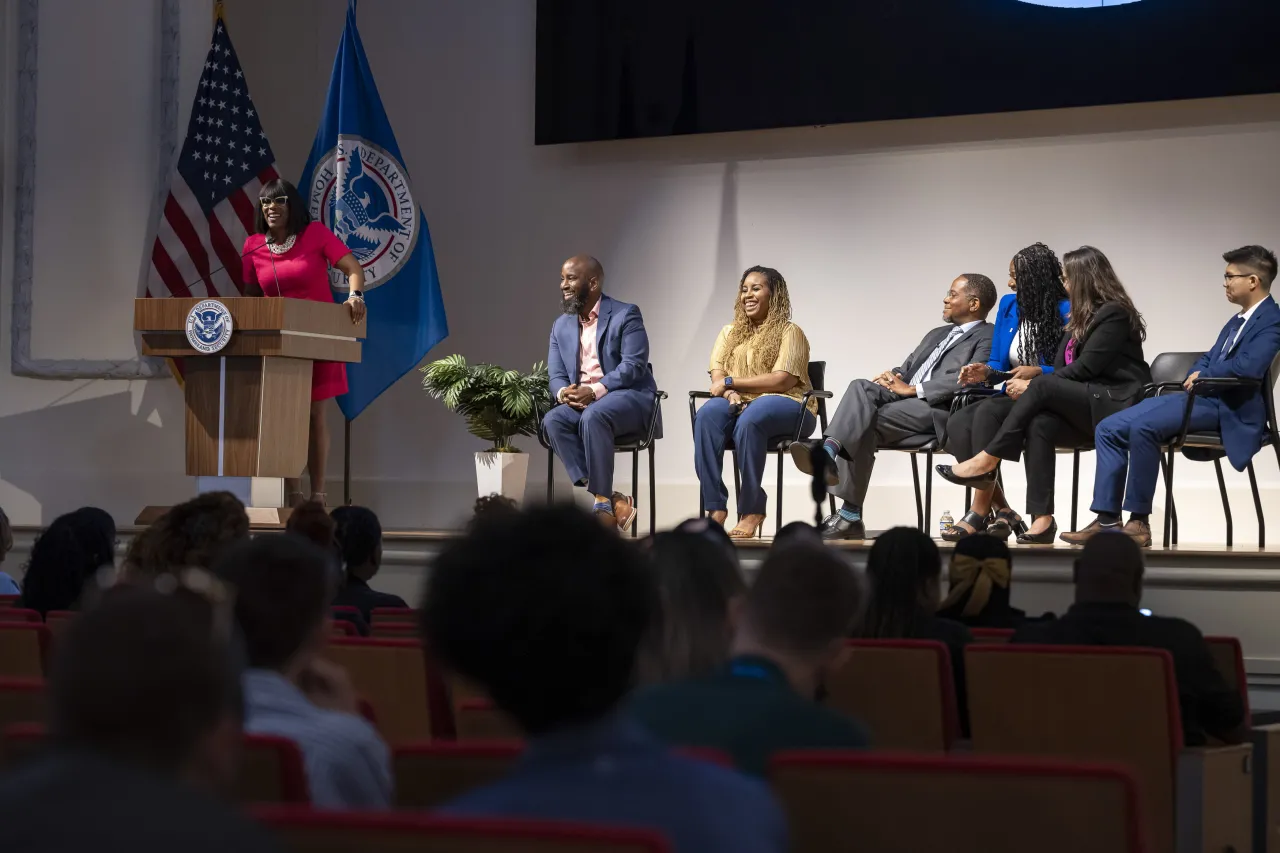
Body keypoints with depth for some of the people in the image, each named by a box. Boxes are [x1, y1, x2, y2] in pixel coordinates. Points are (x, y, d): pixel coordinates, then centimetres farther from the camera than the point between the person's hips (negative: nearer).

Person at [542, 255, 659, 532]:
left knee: (592, 417, -38)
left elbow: (633, 366, -14)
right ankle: (608, 498, -31)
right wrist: (564, 393, -15)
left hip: (628, 397, -6)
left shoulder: (626, 315, -4)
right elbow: (556, 375, 10)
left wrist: (595, 390, -25)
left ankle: (604, 504, -32)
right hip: (580, 402, 6)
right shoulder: (561, 326, 15)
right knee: (552, 421, -27)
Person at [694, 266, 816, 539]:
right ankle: (715, 508, -34)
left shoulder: (789, 332, 2)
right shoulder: (730, 333, 19)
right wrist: (730, 393, -17)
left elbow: (782, 380, -12)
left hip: (786, 406, -4)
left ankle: (752, 510, -32)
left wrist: (731, 382, -12)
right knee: (707, 415, -31)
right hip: (741, 404, 5)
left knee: (749, 420, -39)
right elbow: (717, 374, 7)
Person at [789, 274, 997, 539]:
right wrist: (891, 378, 2)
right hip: (904, 397, 7)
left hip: (936, 408, -7)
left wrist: (911, 389, -13)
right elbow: (906, 369, 28)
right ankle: (828, 451, -42)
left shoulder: (988, 338, 5)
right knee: (861, 387, -25)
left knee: (865, 424, -29)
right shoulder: (937, 335, 33)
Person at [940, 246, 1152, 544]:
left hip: (1114, 404, -8)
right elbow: (1061, 369, 15)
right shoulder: (1083, 316, 24)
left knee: (1043, 386, -28)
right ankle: (1042, 521, -35)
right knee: (1040, 425, -24)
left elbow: (1086, 368, -13)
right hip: (1082, 405, 8)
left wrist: (1033, 384, -11)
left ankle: (987, 460, -25)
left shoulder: (1114, 314, -4)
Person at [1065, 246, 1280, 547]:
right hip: (1200, 397, 10)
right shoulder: (1237, 322, 25)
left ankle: (1139, 522, -22)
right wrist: (1196, 375, 1)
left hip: (1229, 408, -10)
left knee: (1143, 426, -31)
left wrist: (1203, 375, -9)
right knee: (1109, 429, -3)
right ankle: (1107, 520, -6)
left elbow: (1251, 366, -24)